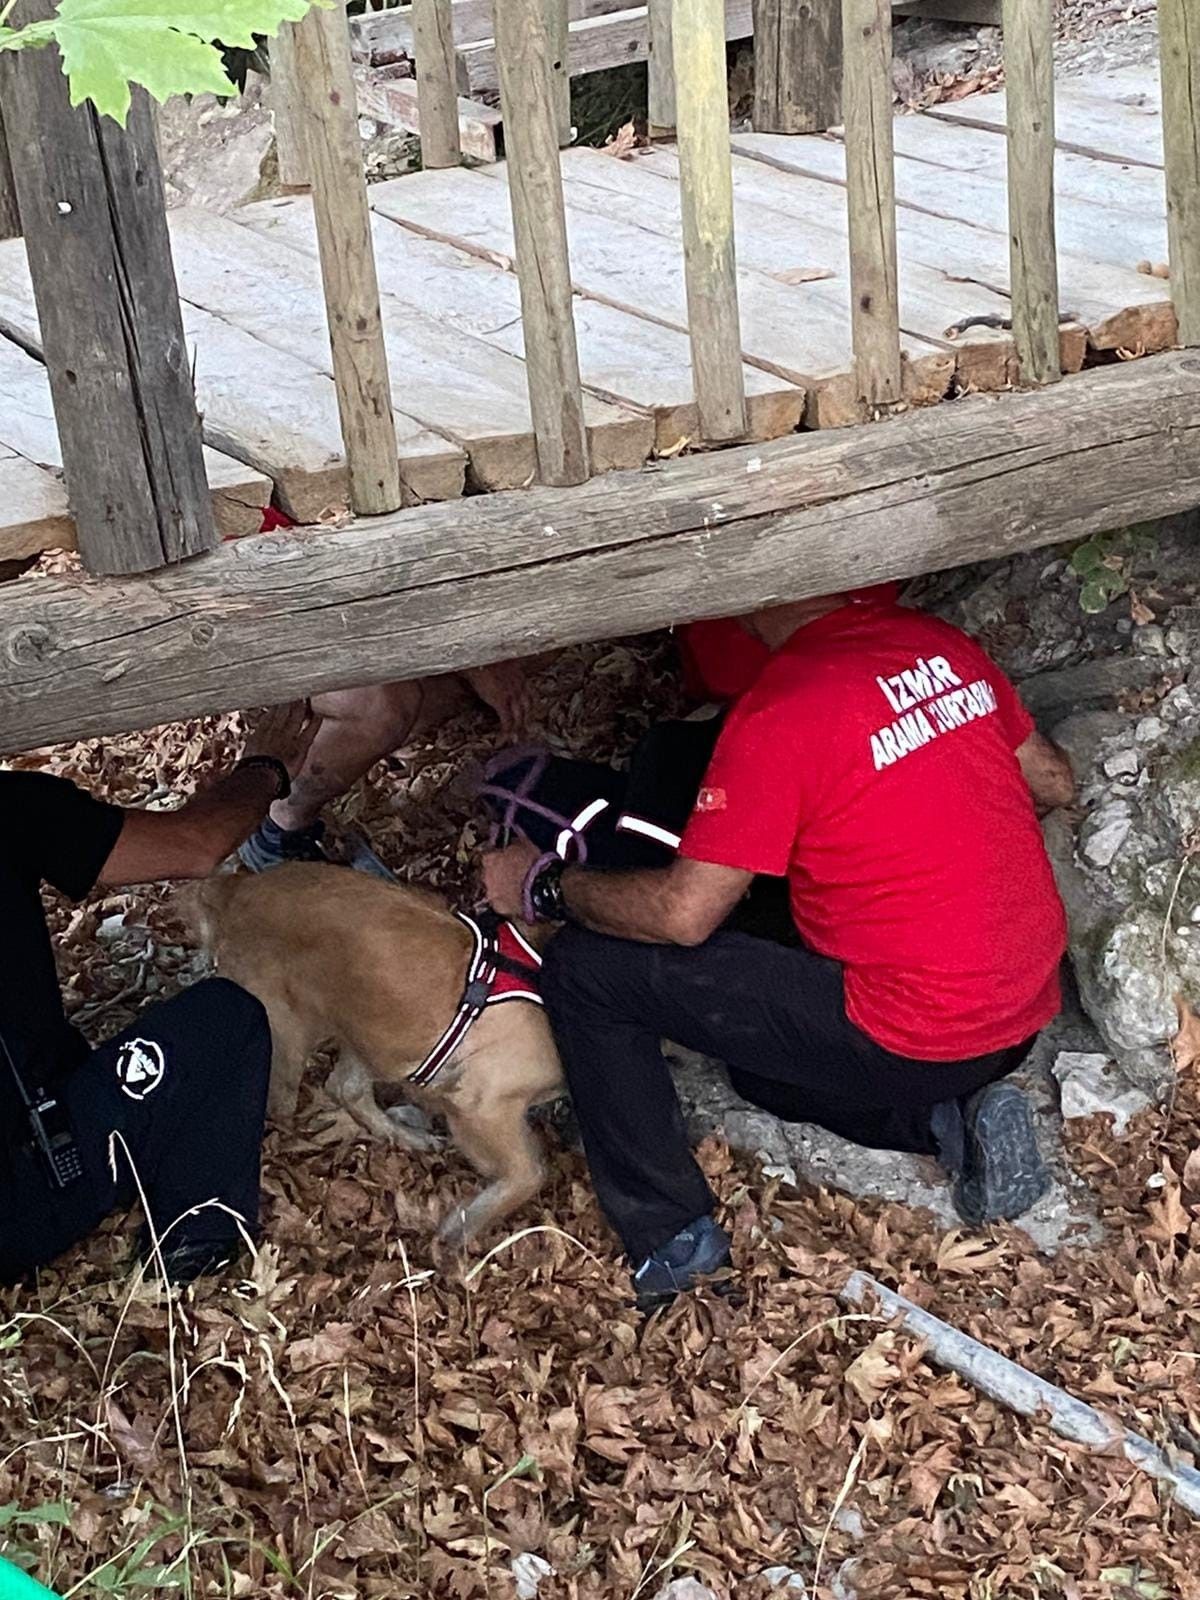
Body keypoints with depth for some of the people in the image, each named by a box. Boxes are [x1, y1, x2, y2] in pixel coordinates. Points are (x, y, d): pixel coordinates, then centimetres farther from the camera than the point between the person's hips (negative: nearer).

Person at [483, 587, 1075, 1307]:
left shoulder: (778, 713, -18)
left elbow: (684, 913, -16)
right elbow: (1055, 783, 15)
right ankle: (956, 1119, 11)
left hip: (914, 1043, -8)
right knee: (764, 1063, 34)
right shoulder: (940, 641, 2)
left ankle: (671, 1240, 5)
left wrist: (542, 884, -1)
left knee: (585, 968, -1)